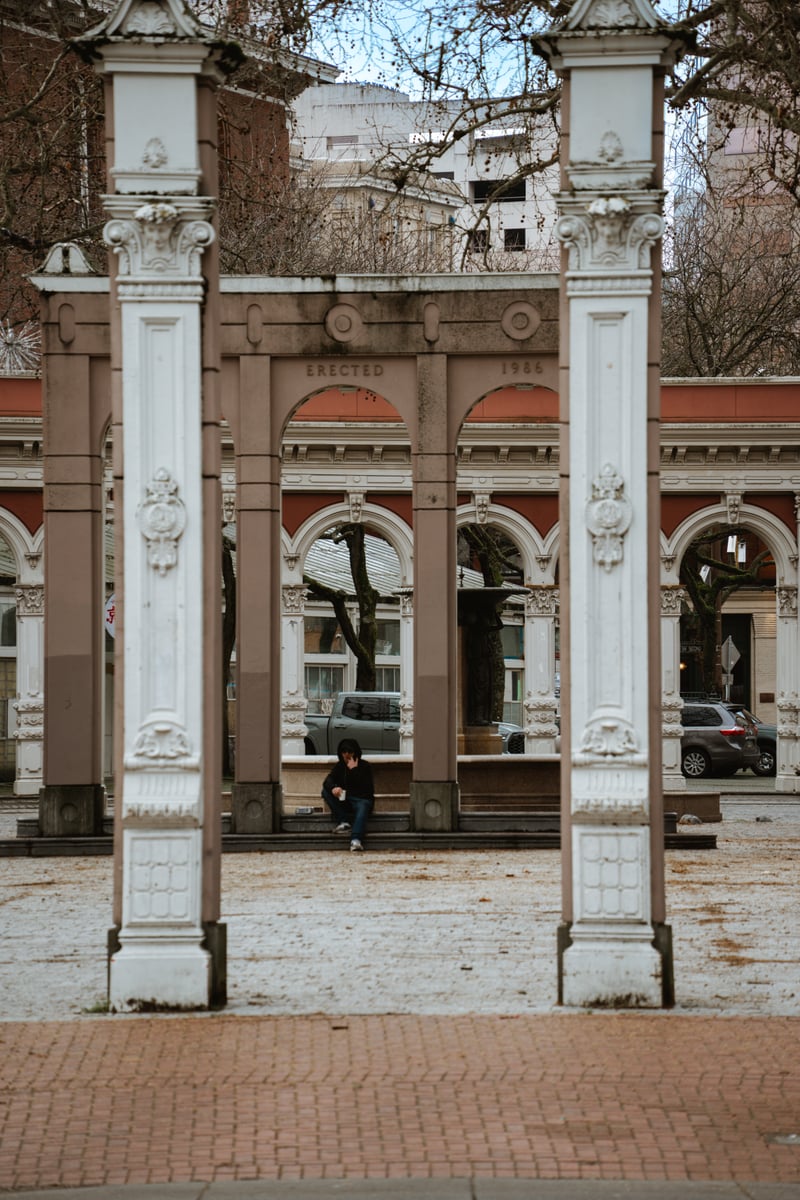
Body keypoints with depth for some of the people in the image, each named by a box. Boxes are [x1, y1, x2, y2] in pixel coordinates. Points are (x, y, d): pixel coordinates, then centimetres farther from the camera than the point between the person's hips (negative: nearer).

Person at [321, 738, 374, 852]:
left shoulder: (364, 766, -3)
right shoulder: (340, 766, 9)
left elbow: (365, 787, -18)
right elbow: (328, 781, -7)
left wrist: (354, 770, -20)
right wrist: (333, 788, -31)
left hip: (362, 799, -5)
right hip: (344, 801, 5)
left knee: (362, 808, -39)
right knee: (326, 792, -17)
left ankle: (356, 841, -62)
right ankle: (343, 822, -28)